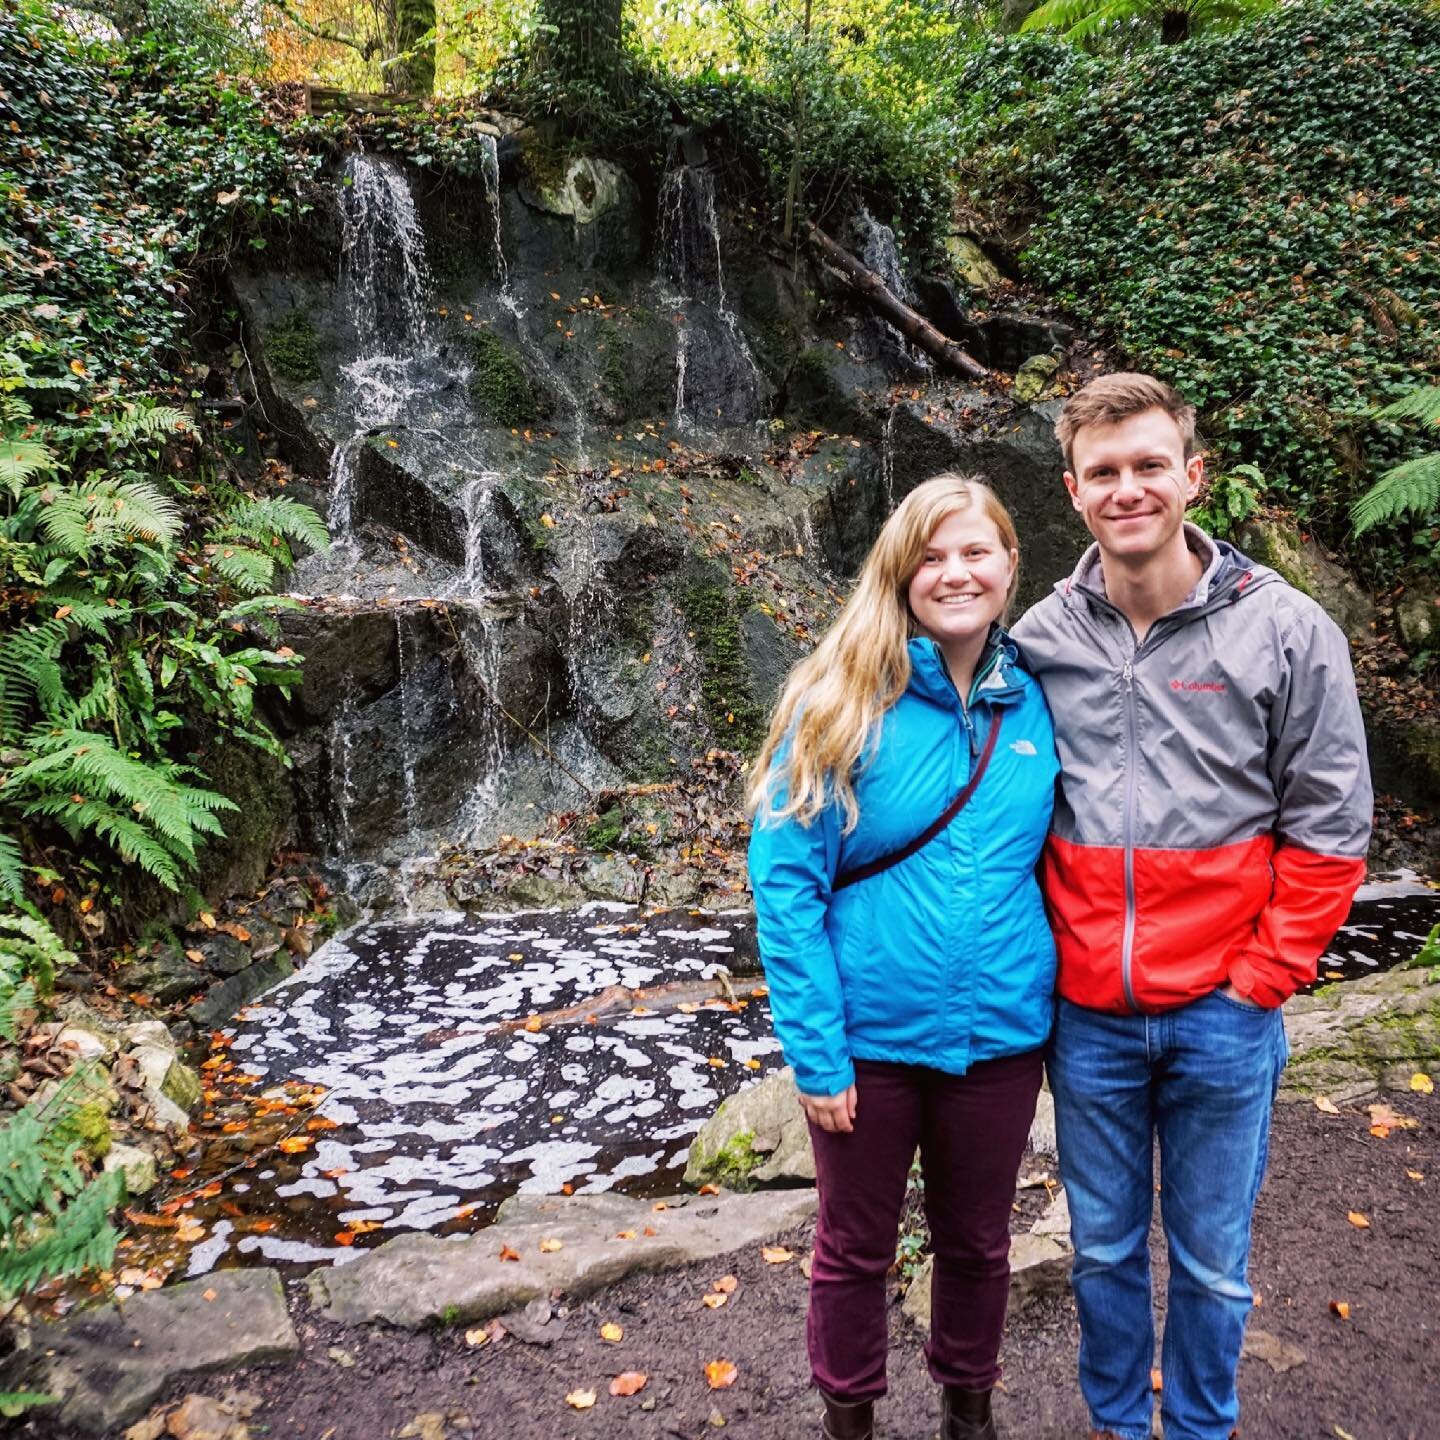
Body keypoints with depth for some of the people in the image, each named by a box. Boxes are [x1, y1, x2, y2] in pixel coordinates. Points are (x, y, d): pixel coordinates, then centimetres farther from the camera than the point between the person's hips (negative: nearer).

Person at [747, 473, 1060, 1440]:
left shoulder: (1037, 703, -3)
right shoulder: (844, 702, -14)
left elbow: (1058, 862, 8)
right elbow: (785, 882, -14)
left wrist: (1057, 1007, 4)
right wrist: (817, 1052, -15)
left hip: (1001, 1034, 3)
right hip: (869, 1038, -2)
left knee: (977, 1242, 22)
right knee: (856, 1248, 18)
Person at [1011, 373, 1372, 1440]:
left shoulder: (1285, 631, -8)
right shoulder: (1040, 640, -2)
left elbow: (1327, 831, -4)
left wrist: (1262, 977, -7)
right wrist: (1043, 959, 2)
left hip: (1223, 1012, -2)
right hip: (1086, 1010, 2)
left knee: (1212, 1258, 16)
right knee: (1104, 1245, 19)